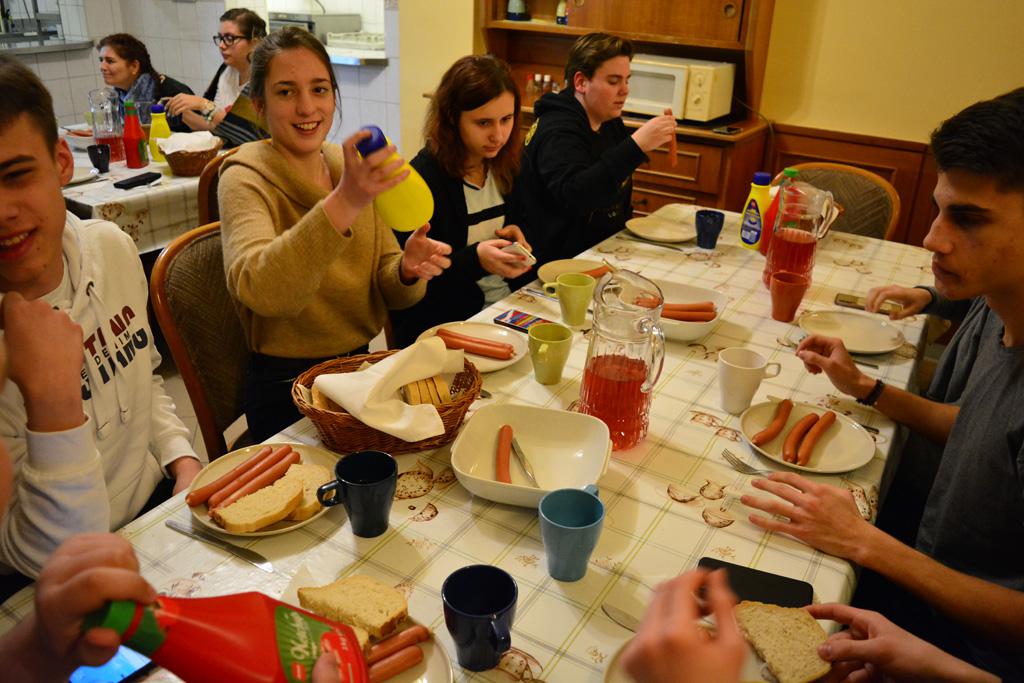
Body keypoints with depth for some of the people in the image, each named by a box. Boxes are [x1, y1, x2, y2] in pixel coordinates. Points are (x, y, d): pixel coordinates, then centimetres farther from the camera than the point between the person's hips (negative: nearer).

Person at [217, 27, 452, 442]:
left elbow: (386, 289, 5)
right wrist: (343, 203, -43)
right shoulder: (246, 181, -11)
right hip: (289, 390, -5)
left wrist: (408, 270, -19)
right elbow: (259, 290, -31)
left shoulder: (352, 170, 5)